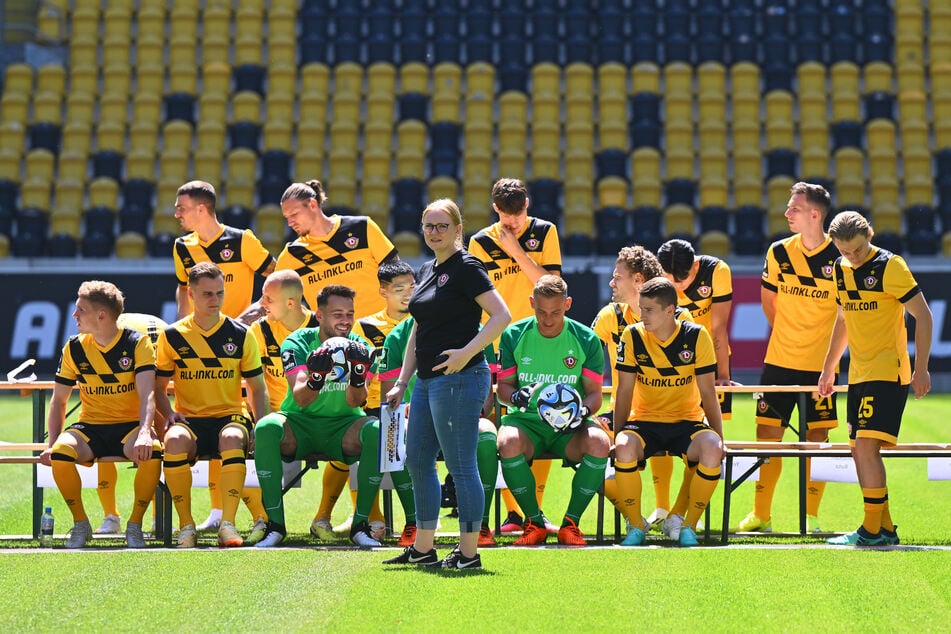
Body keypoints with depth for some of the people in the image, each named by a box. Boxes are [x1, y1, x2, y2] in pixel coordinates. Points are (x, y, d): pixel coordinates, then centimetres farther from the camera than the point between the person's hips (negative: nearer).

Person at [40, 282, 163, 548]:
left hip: (129, 426, -2)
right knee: (60, 453, -32)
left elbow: (147, 394, -17)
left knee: (152, 453, -36)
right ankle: (80, 524, -9)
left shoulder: (138, 344, -6)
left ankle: (135, 525, -13)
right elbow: (58, 400, 10)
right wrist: (52, 443, -5)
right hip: (90, 427, 2)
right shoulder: (75, 348, 3)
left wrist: (145, 433, -36)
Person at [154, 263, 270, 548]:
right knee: (174, 440, -36)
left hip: (230, 415, 0)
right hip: (189, 419, 0)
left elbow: (257, 388, 10)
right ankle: (186, 525, -25)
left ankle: (228, 523, -33)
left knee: (232, 438, -38)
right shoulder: (172, 337, 5)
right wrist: (169, 414, -9)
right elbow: (159, 387, 11)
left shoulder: (240, 334, 6)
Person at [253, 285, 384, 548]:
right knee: (266, 428, -33)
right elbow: (300, 398, -20)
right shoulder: (297, 344, -7)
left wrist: (358, 376, -35)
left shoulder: (361, 349, -2)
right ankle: (275, 524, -26)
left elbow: (354, 402, -14)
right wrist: (316, 380, -42)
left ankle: (360, 524, -22)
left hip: (343, 426, 1)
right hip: (300, 426, -1)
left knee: (378, 431, -31)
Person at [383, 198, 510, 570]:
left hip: (459, 378, -10)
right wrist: (402, 381, 19)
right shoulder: (426, 271, 18)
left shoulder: (466, 267, -9)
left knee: (461, 466, -6)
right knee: (417, 461, 13)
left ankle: (468, 553, -1)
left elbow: (502, 316, -17)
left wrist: (467, 352, -24)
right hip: (428, 382, 10)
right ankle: (423, 549, 22)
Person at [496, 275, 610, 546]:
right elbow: (503, 386, 6)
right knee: (508, 443, -36)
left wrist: (583, 411, -21)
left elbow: (594, 392, 2)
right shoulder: (514, 336, 1)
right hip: (526, 421, 0)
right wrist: (516, 396, -19)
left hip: (570, 425, 0)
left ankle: (571, 522, -13)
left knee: (600, 443, -33)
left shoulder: (586, 340, 1)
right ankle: (534, 522, -15)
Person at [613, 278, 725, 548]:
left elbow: (707, 392, 0)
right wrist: (618, 435, -5)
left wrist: (719, 437, -5)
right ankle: (636, 527, -14)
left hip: (687, 422, 0)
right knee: (625, 449, -34)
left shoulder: (696, 336, -5)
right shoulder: (633, 336, -4)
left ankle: (689, 526, -14)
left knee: (712, 450, -33)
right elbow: (625, 391, 0)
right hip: (644, 422, 0)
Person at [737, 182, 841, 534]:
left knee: (817, 439, 0)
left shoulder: (840, 256, -7)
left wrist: (831, 348, -1)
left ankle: (811, 516, 9)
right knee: (767, 434, 1)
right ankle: (760, 515, 9)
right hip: (779, 361, 3)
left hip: (820, 363, -3)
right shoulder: (778, 252, 1)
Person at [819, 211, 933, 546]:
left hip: (888, 372, -8)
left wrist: (921, 368, -14)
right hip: (858, 375, 8)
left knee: (867, 446, -15)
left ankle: (872, 530, -11)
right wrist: (828, 368, 26)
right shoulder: (841, 269, 10)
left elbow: (923, 316, -10)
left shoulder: (890, 266, -12)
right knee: (860, 452, 7)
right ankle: (885, 528, 15)